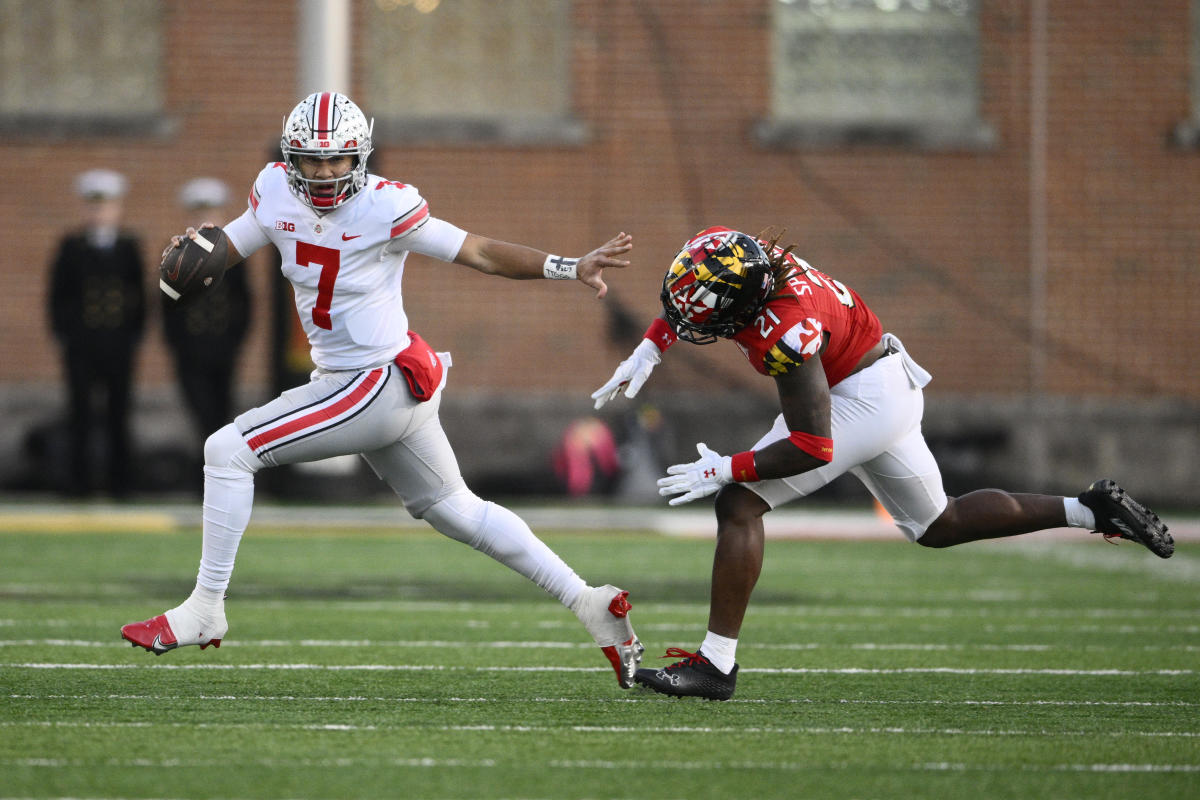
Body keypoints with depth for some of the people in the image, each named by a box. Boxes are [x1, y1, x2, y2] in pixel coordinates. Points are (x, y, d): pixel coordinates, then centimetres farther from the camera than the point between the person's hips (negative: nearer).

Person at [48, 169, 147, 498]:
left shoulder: (130, 246, 8)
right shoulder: (71, 246, 6)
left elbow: (139, 295, 10)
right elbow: (58, 294, 7)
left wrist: (135, 332, 3)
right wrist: (61, 332, 0)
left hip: (119, 343, 0)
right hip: (80, 343, 0)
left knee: (118, 412, 1)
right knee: (81, 412, -2)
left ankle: (120, 479, 6)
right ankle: (81, 479, 1)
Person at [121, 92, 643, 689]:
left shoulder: (383, 208, -19)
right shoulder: (277, 194, 0)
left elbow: (480, 253, -13)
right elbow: (227, 250, 11)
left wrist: (569, 268, -22)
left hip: (378, 386, -8)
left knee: (229, 451, -10)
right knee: (454, 510, 19)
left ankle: (205, 610, 0)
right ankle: (590, 603, 25)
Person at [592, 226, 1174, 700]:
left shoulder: (783, 333, -34)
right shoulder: (727, 253, -12)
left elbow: (813, 446, -30)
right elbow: (679, 307, 15)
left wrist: (726, 470, -26)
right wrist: (647, 353, 1)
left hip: (864, 401, -10)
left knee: (739, 503, -16)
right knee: (938, 525, 25)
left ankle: (716, 664, -16)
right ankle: (1091, 510, 27)